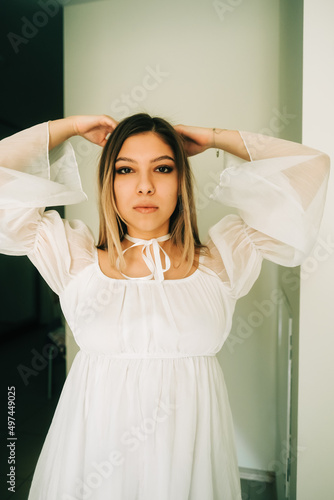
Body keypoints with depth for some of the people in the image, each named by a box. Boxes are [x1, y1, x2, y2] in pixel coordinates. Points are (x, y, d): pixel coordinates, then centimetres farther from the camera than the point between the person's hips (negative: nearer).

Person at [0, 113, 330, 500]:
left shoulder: (220, 257, -3)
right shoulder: (77, 256, -2)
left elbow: (311, 166, 1)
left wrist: (215, 138, 4)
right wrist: (71, 126, 4)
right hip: (94, 442, 1)